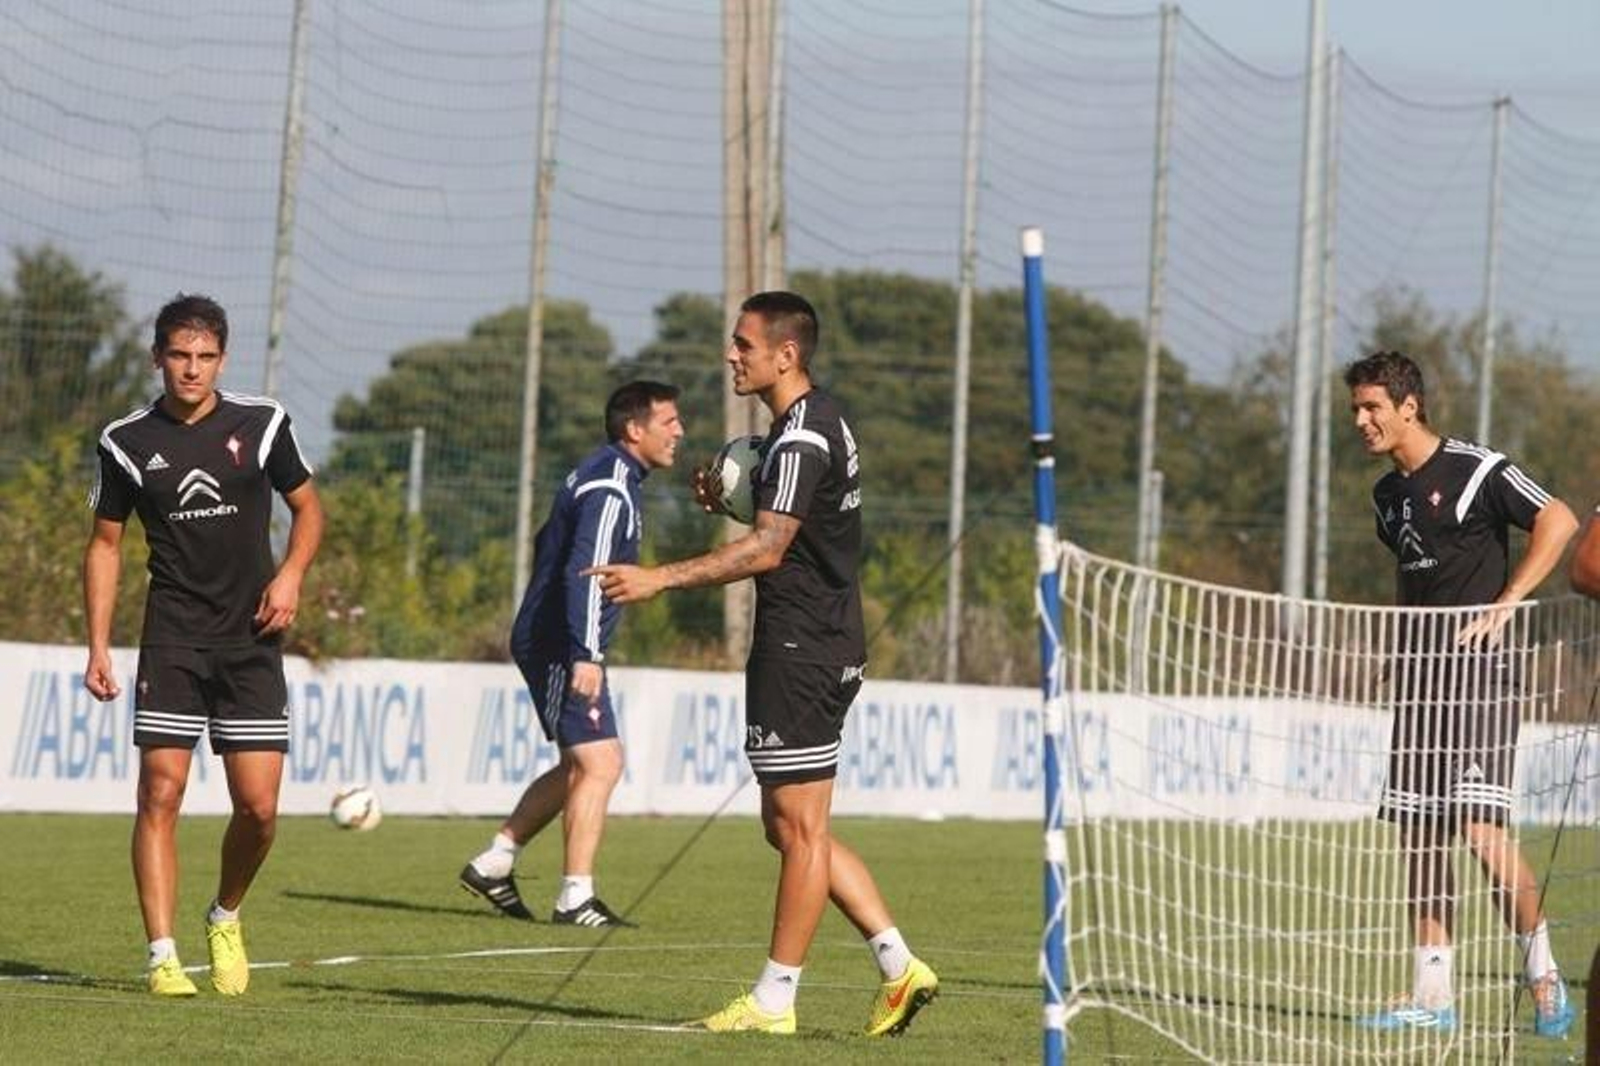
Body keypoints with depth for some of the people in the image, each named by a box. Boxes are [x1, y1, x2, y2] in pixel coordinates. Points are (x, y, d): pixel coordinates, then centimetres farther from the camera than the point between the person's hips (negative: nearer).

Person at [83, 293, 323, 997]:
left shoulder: (261, 424, 1)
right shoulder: (128, 443, 1)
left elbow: (307, 507, 14)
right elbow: (105, 544, 9)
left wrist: (291, 574, -6)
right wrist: (98, 648, 3)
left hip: (250, 640, 1)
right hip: (171, 640, -1)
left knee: (259, 807, -4)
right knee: (160, 792, -10)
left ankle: (226, 917, 24)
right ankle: (163, 957, -7)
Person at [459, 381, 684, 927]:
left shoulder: (604, 476, 16)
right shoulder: (611, 488, -17)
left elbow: (547, 545, 27)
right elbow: (585, 572, -27)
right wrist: (586, 656, -34)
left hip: (547, 641, 11)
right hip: (561, 648, -11)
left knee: (583, 766, 17)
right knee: (598, 764, -11)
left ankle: (493, 863, 20)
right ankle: (575, 898, -11)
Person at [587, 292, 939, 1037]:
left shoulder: (802, 437, -16)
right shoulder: (818, 422, 16)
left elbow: (767, 550, -24)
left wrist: (660, 579, -24)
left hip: (802, 652, -11)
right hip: (820, 646, 11)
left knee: (798, 828, -3)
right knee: (790, 826, 13)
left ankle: (775, 1000, 2)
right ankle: (898, 965, 11)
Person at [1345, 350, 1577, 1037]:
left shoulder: (1474, 470, -8)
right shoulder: (1388, 495, 16)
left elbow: (1559, 521, -13)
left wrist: (1504, 606, -17)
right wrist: (1403, 655, 17)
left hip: (1476, 674, -8)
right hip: (1417, 676, 8)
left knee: (1479, 824, -16)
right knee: (1417, 832, 4)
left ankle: (1543, 972, -2)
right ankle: (1433, 994, 8)